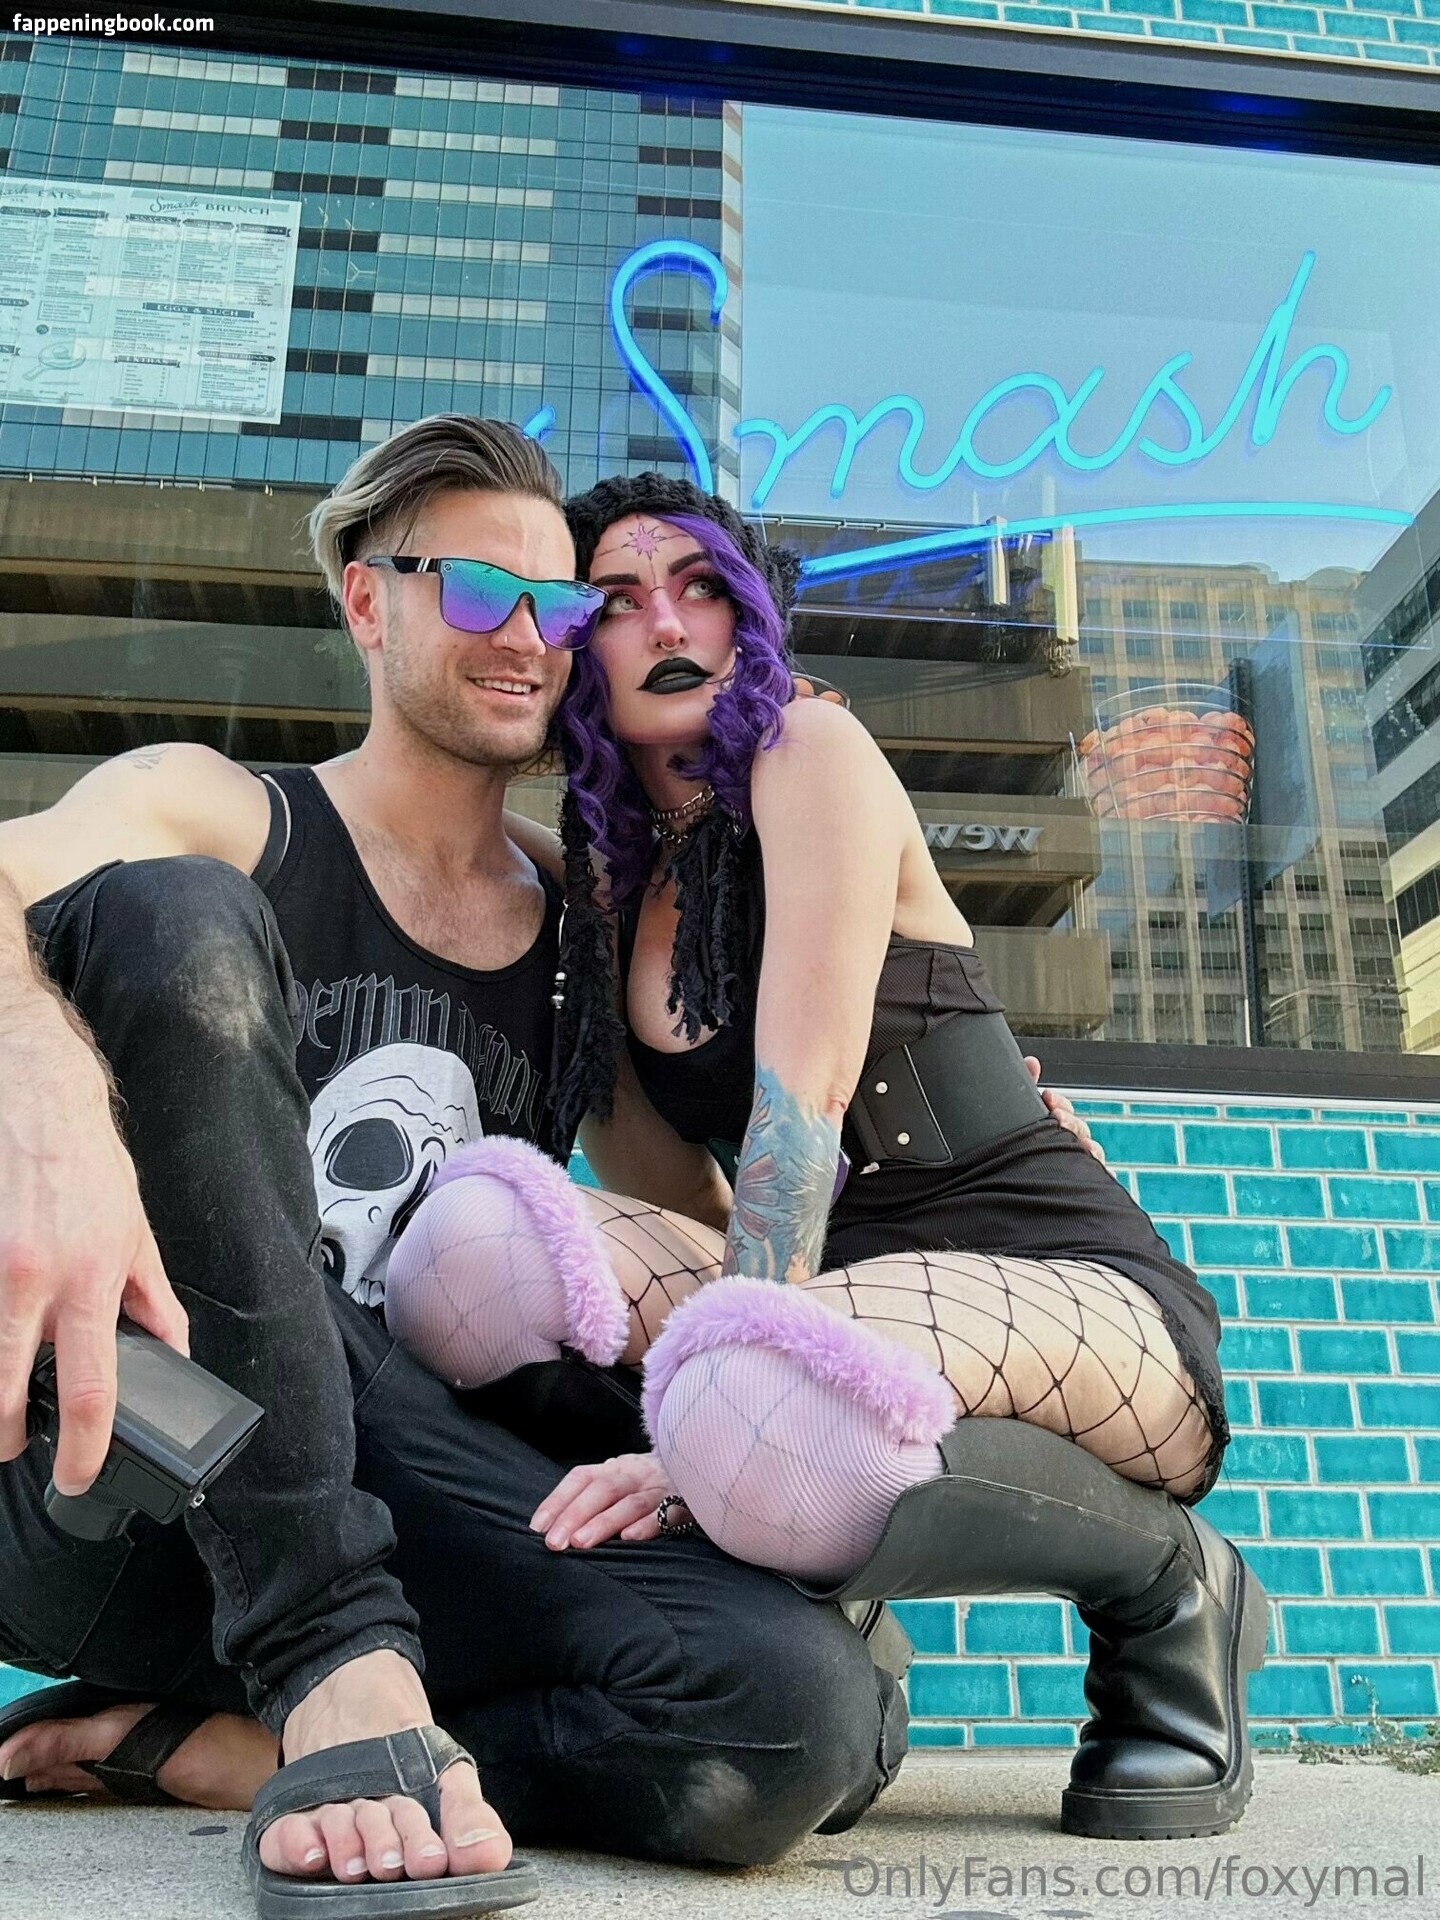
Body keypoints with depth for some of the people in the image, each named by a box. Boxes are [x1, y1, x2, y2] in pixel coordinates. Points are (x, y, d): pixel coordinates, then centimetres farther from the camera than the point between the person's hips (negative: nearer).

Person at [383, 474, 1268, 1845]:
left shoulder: (811, 753, -5)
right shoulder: (609, 881, 15)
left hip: (1082, 1298, -5)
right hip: (838, 1295, 5)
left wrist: (706, 1424, -26)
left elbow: (803, 1100, -18)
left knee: (749, 1400, -39)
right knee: (475, 1239, -19)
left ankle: (1169, 1588, -8)